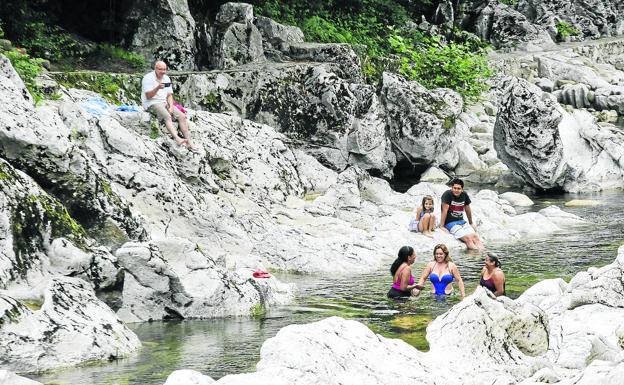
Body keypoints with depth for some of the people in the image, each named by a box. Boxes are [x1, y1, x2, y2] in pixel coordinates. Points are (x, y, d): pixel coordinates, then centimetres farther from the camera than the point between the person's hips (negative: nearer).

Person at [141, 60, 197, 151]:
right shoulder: (148, 78, -9)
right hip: (152, 104, -7)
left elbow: (169, 95, 13)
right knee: (167, 116, -33)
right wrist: (158, 88, -31)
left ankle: (188, 142, -19)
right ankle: (177, 139, -51)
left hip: (164, 103, 7)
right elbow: (148, 96, -16)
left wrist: (171, 107, -5)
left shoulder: (166, 78, 13)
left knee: (182, 116, -12)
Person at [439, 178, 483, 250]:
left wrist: (471, 223, 30)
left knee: (475, 236, -17)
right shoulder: (447, 194, -12)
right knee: (468, 238, -24)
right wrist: (442, 226, -12)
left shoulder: (464, 195, 6)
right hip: (450, 223, -6)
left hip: (461, 221, 6)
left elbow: (468, 210, 19)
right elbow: (444, 211, -12)